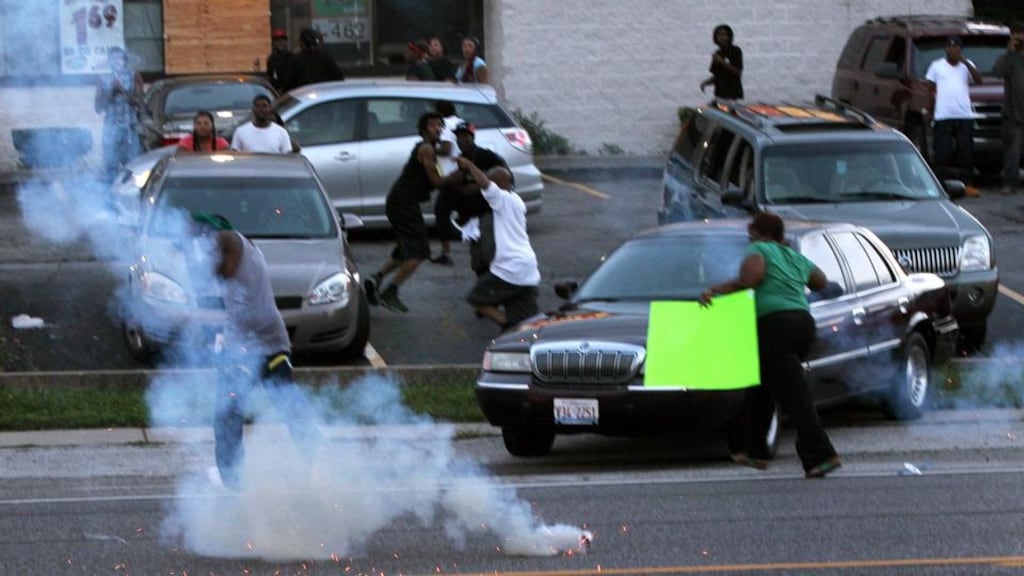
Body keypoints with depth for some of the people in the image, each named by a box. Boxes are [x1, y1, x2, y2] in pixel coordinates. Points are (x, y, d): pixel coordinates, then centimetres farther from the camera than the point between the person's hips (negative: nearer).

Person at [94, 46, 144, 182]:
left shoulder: (134, 77, 5)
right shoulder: (104, 80, 5)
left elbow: (139, 102, -3)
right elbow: (98, 107, 0)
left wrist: (122, 91, -18)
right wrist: (110, 91, -13)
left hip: (131, 130, 0)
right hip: (111, 130, 0)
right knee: (110, 169, -5)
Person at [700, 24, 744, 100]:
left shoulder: (735, 51, -2)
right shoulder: (717, 54, 14)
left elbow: (738, 72, -10)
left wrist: (722, 62, -17)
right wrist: (706, 83, 0)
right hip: (720, 94, 5)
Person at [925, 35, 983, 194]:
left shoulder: (967, 65, 11)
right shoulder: (936, 66, 9)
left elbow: (979, 80, -5)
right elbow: (931, 90, 10)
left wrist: (965, 62, -14)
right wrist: (930, 112, 4)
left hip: (964, 115, 1)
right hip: (943, 116, -1)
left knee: (966, 151, 0)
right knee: (943, 152, -5)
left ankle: (967, 184, 5)